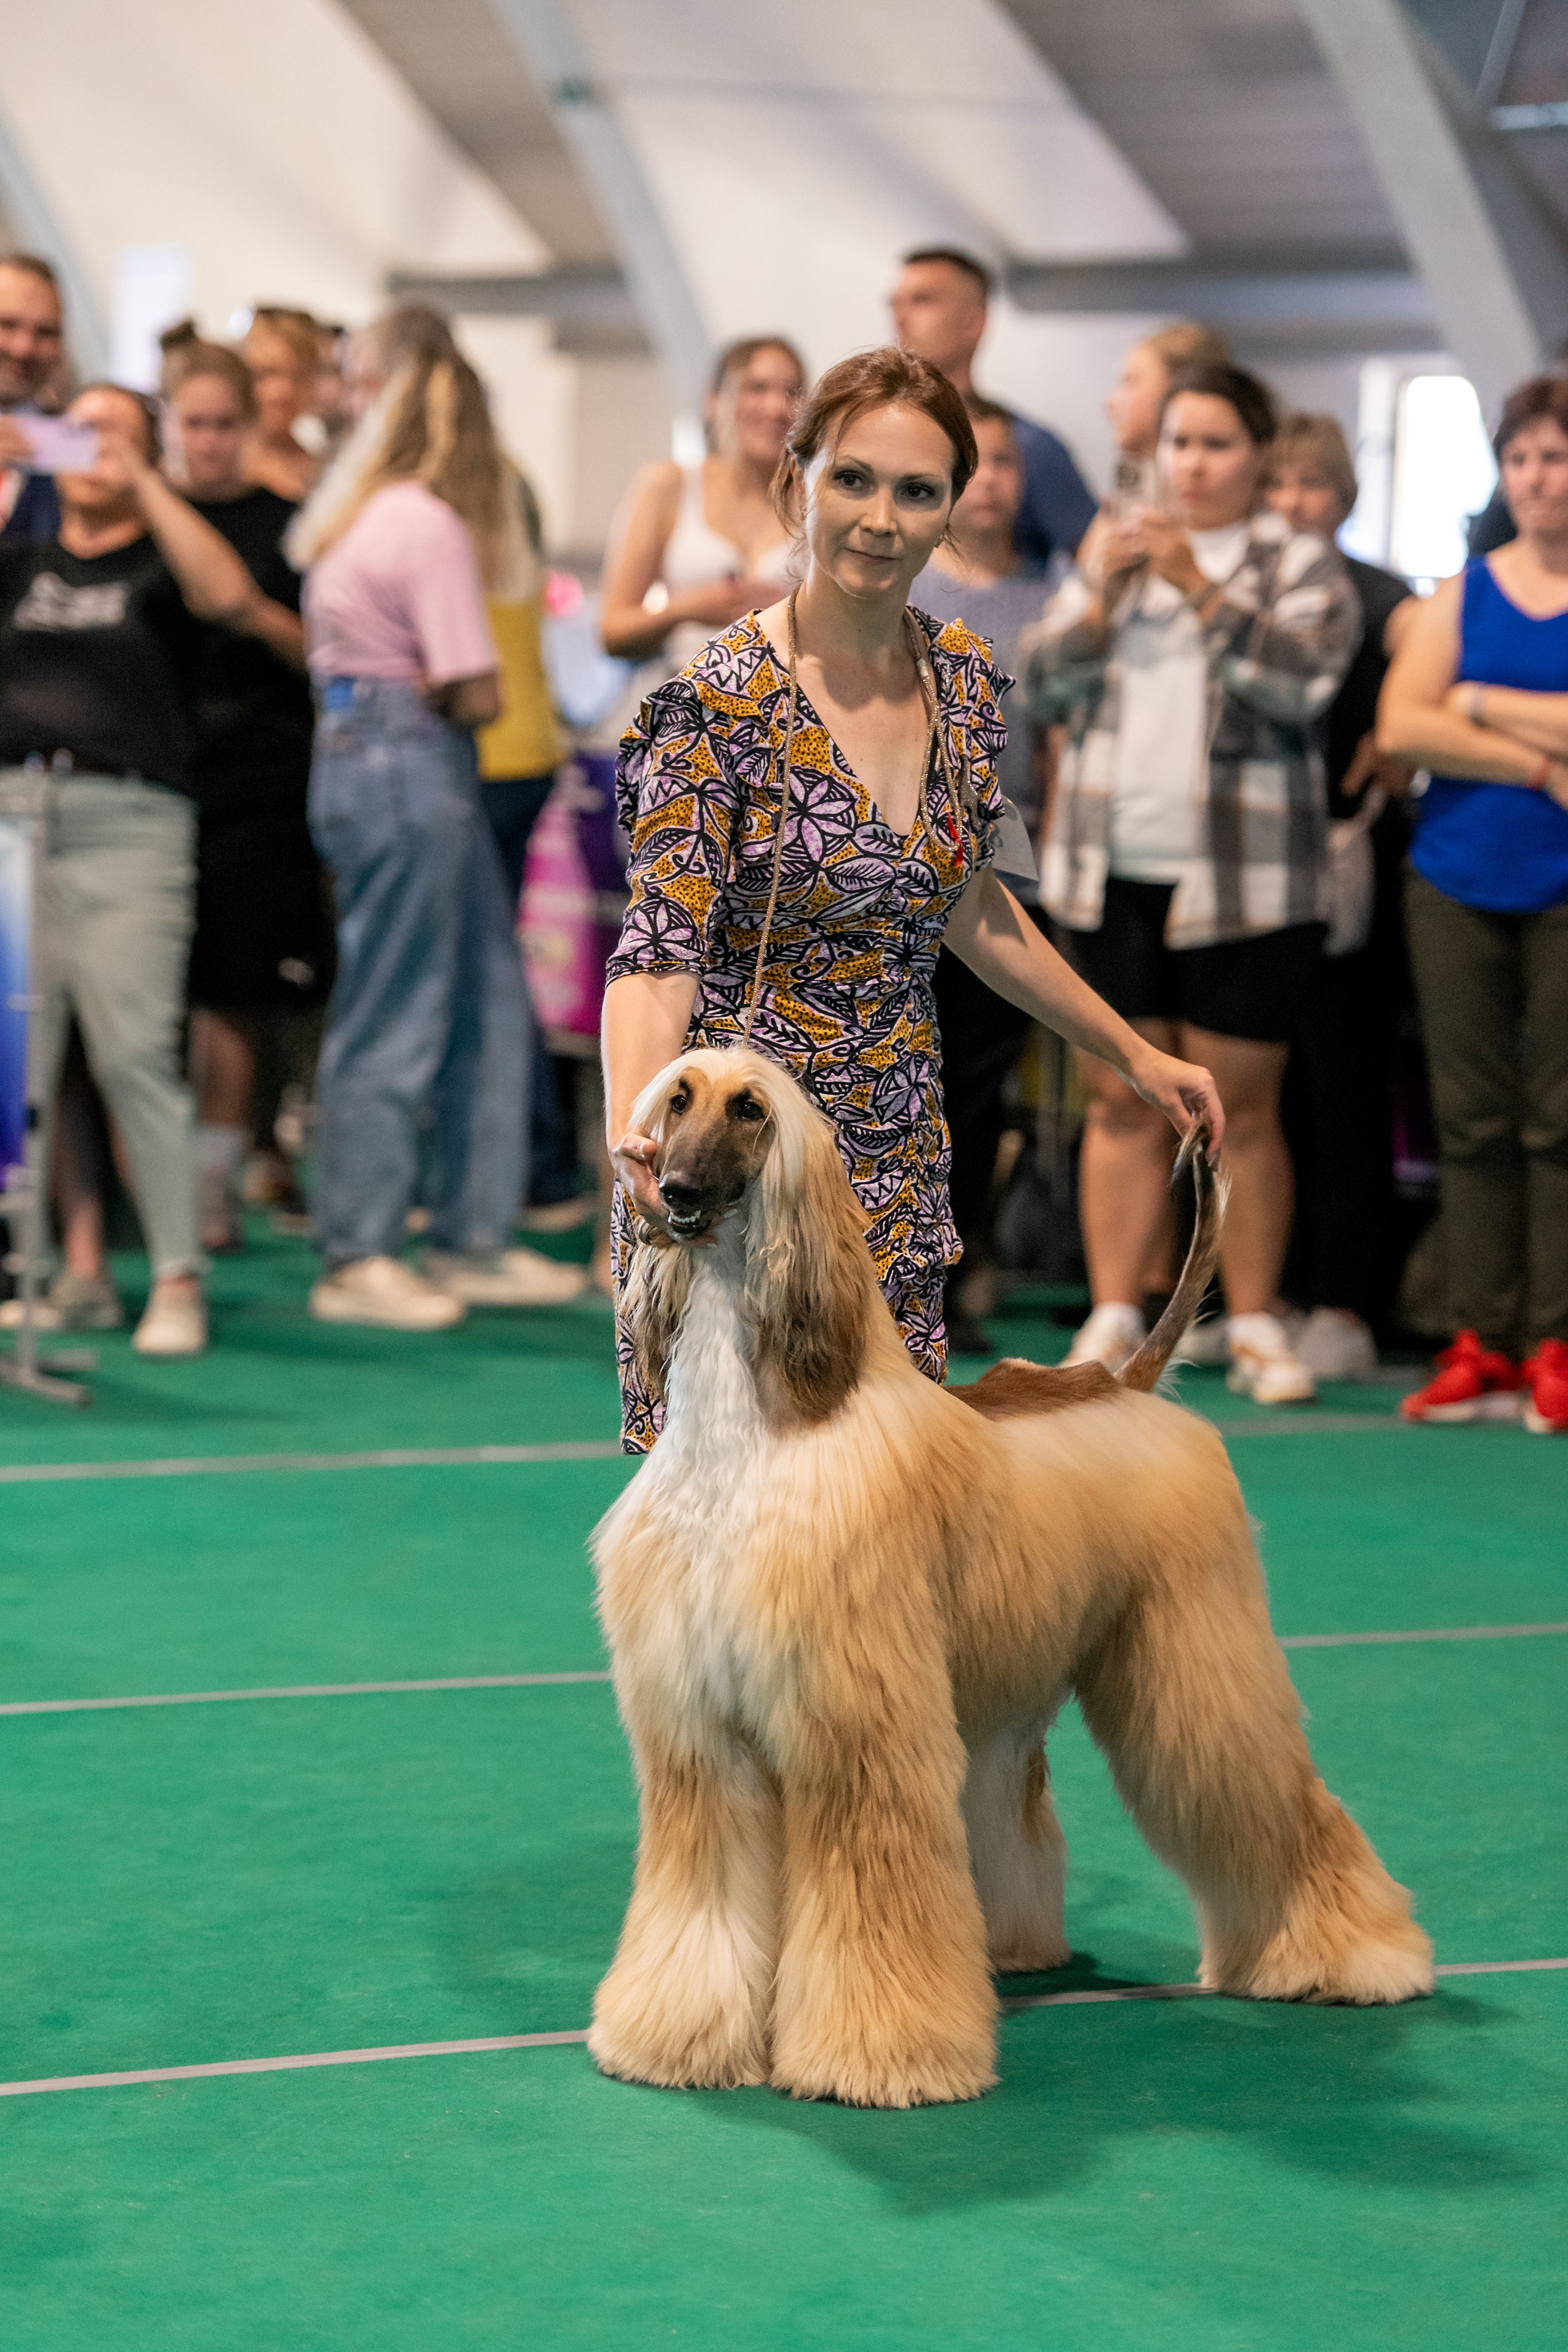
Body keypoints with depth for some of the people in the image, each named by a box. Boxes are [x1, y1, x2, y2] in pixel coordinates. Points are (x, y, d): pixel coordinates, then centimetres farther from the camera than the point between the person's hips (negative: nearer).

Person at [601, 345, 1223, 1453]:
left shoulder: (964, 679, 4)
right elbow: (661, 950, -21)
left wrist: (1131, 1051, 23)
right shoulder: (721, 701, -15)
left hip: (899, 1171, 6)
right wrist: (635, 1136, -38)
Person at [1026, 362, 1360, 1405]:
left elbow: (1301, 681, -14)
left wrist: (1198, 587, -19)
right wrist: (1103, 592, -9)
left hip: (1246, 880, -3)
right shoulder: (1113, 549, 15)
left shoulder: (1302, 565, 3)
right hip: (1112, 874, 3)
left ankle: (1256, 1325, 9)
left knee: (1243, 1111, 0)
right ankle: (1115, 1318, 7)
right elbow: (1048, 681, 7)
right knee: (1122, 1100, 4)